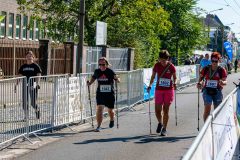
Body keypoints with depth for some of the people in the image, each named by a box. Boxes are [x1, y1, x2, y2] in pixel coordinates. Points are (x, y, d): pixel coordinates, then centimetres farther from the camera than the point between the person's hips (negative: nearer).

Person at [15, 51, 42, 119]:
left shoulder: (36, 66, -4)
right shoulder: (23, 66, 9)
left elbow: (38, 76, -10)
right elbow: (20, 76, 10)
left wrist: (36, 83, -25)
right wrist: (16, 84, 0)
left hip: (33, 87, -4)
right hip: (25, 86, 4)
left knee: (33, 102, -3)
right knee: (24, 102, 3)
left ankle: (37, 110, 29)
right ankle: (26, 116, 16)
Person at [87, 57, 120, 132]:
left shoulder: (110, 72, -9)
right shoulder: (97, 72, -1)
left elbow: (117, 80, -5)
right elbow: (93, 78, 18)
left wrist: (116, 79, -27)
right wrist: (89, 83, 1)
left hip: (110, 94, -1)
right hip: (100, 94, 1)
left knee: (110, 110, 14)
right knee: (99, 109, -15)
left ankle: (112, 120, 46)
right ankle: (98, 126, -10)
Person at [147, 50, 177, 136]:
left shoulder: (171, 66, -7)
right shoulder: (157, 65, -2)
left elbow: (174, 77, 7)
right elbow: (153, 76, 10)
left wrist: (174, 83, -11)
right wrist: (150, 85, 0)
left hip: (169, 90, -2)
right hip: (159, 90, 2)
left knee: (166, 110, 1)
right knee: (157, 110, 0)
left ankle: (164, 129, 13)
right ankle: (160, 123, 30)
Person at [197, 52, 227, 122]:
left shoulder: (222, 70, -2)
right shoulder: (206, 69, 2)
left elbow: (225, 81, -5)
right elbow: (201, 77, 12)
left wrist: (222, 82, -27)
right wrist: (199, 83, -8)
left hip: (217, 92, 1)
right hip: (207, 90, 0)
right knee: (207, 108, -12)